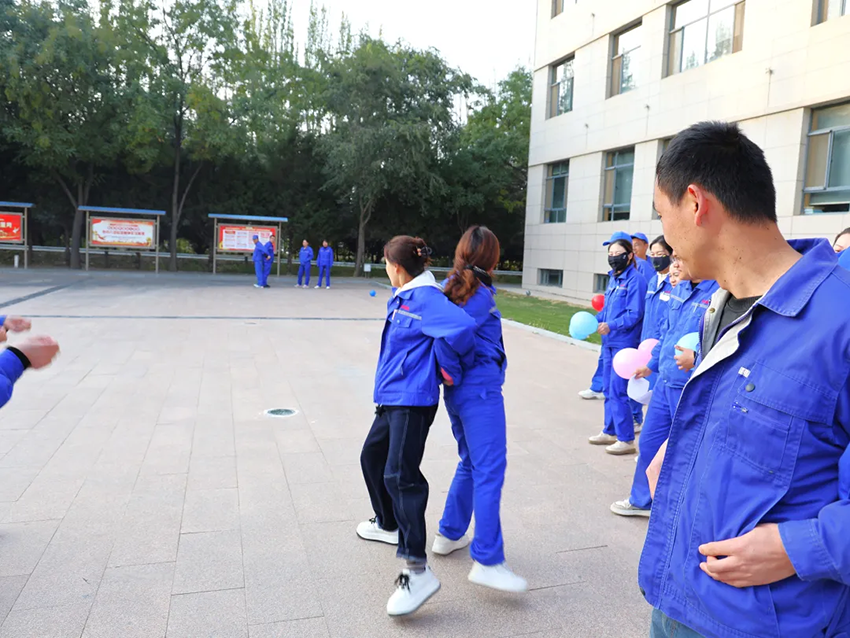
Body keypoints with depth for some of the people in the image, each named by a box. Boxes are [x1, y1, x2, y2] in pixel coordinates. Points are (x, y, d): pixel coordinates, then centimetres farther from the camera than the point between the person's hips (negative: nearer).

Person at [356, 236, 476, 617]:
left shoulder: (424, 297, -18)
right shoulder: (402, 298, 13)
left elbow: (460, 327, -32)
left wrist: (450, 370, -19)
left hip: (412, 400, -11)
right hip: (392, 397, 11)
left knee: (400, 475, -16)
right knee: (372, 457, 23)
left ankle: (418, 570, -12)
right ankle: (388, 525, 45)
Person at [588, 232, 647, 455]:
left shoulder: (635, 279, -12)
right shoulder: (613, 278, 14)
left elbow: (635, 314, -18)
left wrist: (611, 326, -27)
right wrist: (594, 320, 4)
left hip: (625, 343, -9)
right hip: (609, 342, 9)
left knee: (618, 391, -7)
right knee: (609, 390, 16)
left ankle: (626, 440, 3)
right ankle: (610, 432, 28)